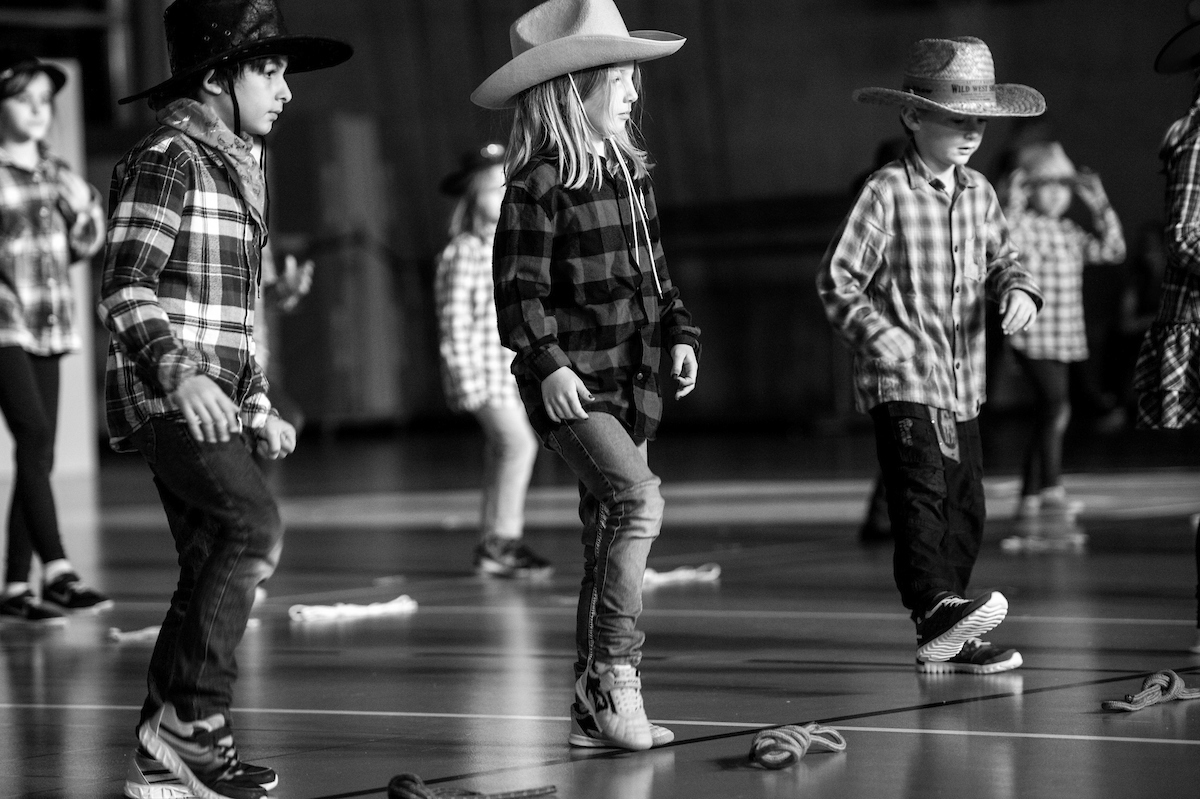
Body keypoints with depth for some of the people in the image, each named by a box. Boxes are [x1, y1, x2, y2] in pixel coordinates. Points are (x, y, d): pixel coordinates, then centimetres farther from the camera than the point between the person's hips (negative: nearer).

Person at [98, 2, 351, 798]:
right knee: (254, 525, -22)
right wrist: (180, 374, -28)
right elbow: (124, 290, -15)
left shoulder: (237, 167, 21)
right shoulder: (167, 158, -8)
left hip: (216, 403, 9)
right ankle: (194, 718, -17)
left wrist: (257, 407, 21)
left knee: (215, 569, 5)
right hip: (166, 397, -9)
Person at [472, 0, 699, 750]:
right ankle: (616, 670, -16)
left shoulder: (631, 168, 11)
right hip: (574, 382, -8)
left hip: (631, 378, 8)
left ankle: (596, 707, 15)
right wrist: (548, 364, -21)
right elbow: (520, 286, -14)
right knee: (639, 499, -23)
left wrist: (680, 331, 9)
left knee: (611, 533, 9)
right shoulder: (540, 183, -12)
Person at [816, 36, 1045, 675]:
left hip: (962, 383, 7)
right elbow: (837, 281, -9)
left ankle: (946, 642, 15)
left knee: (965, 506, 8)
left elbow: (999, 259, 17)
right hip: (902, 382, -7)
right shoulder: (887, 193, -9)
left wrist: (1017, 289, -6)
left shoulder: (979, 193, 11)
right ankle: (937, 606, -32)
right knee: (921, 491, -21)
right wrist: (877, 331, -22)